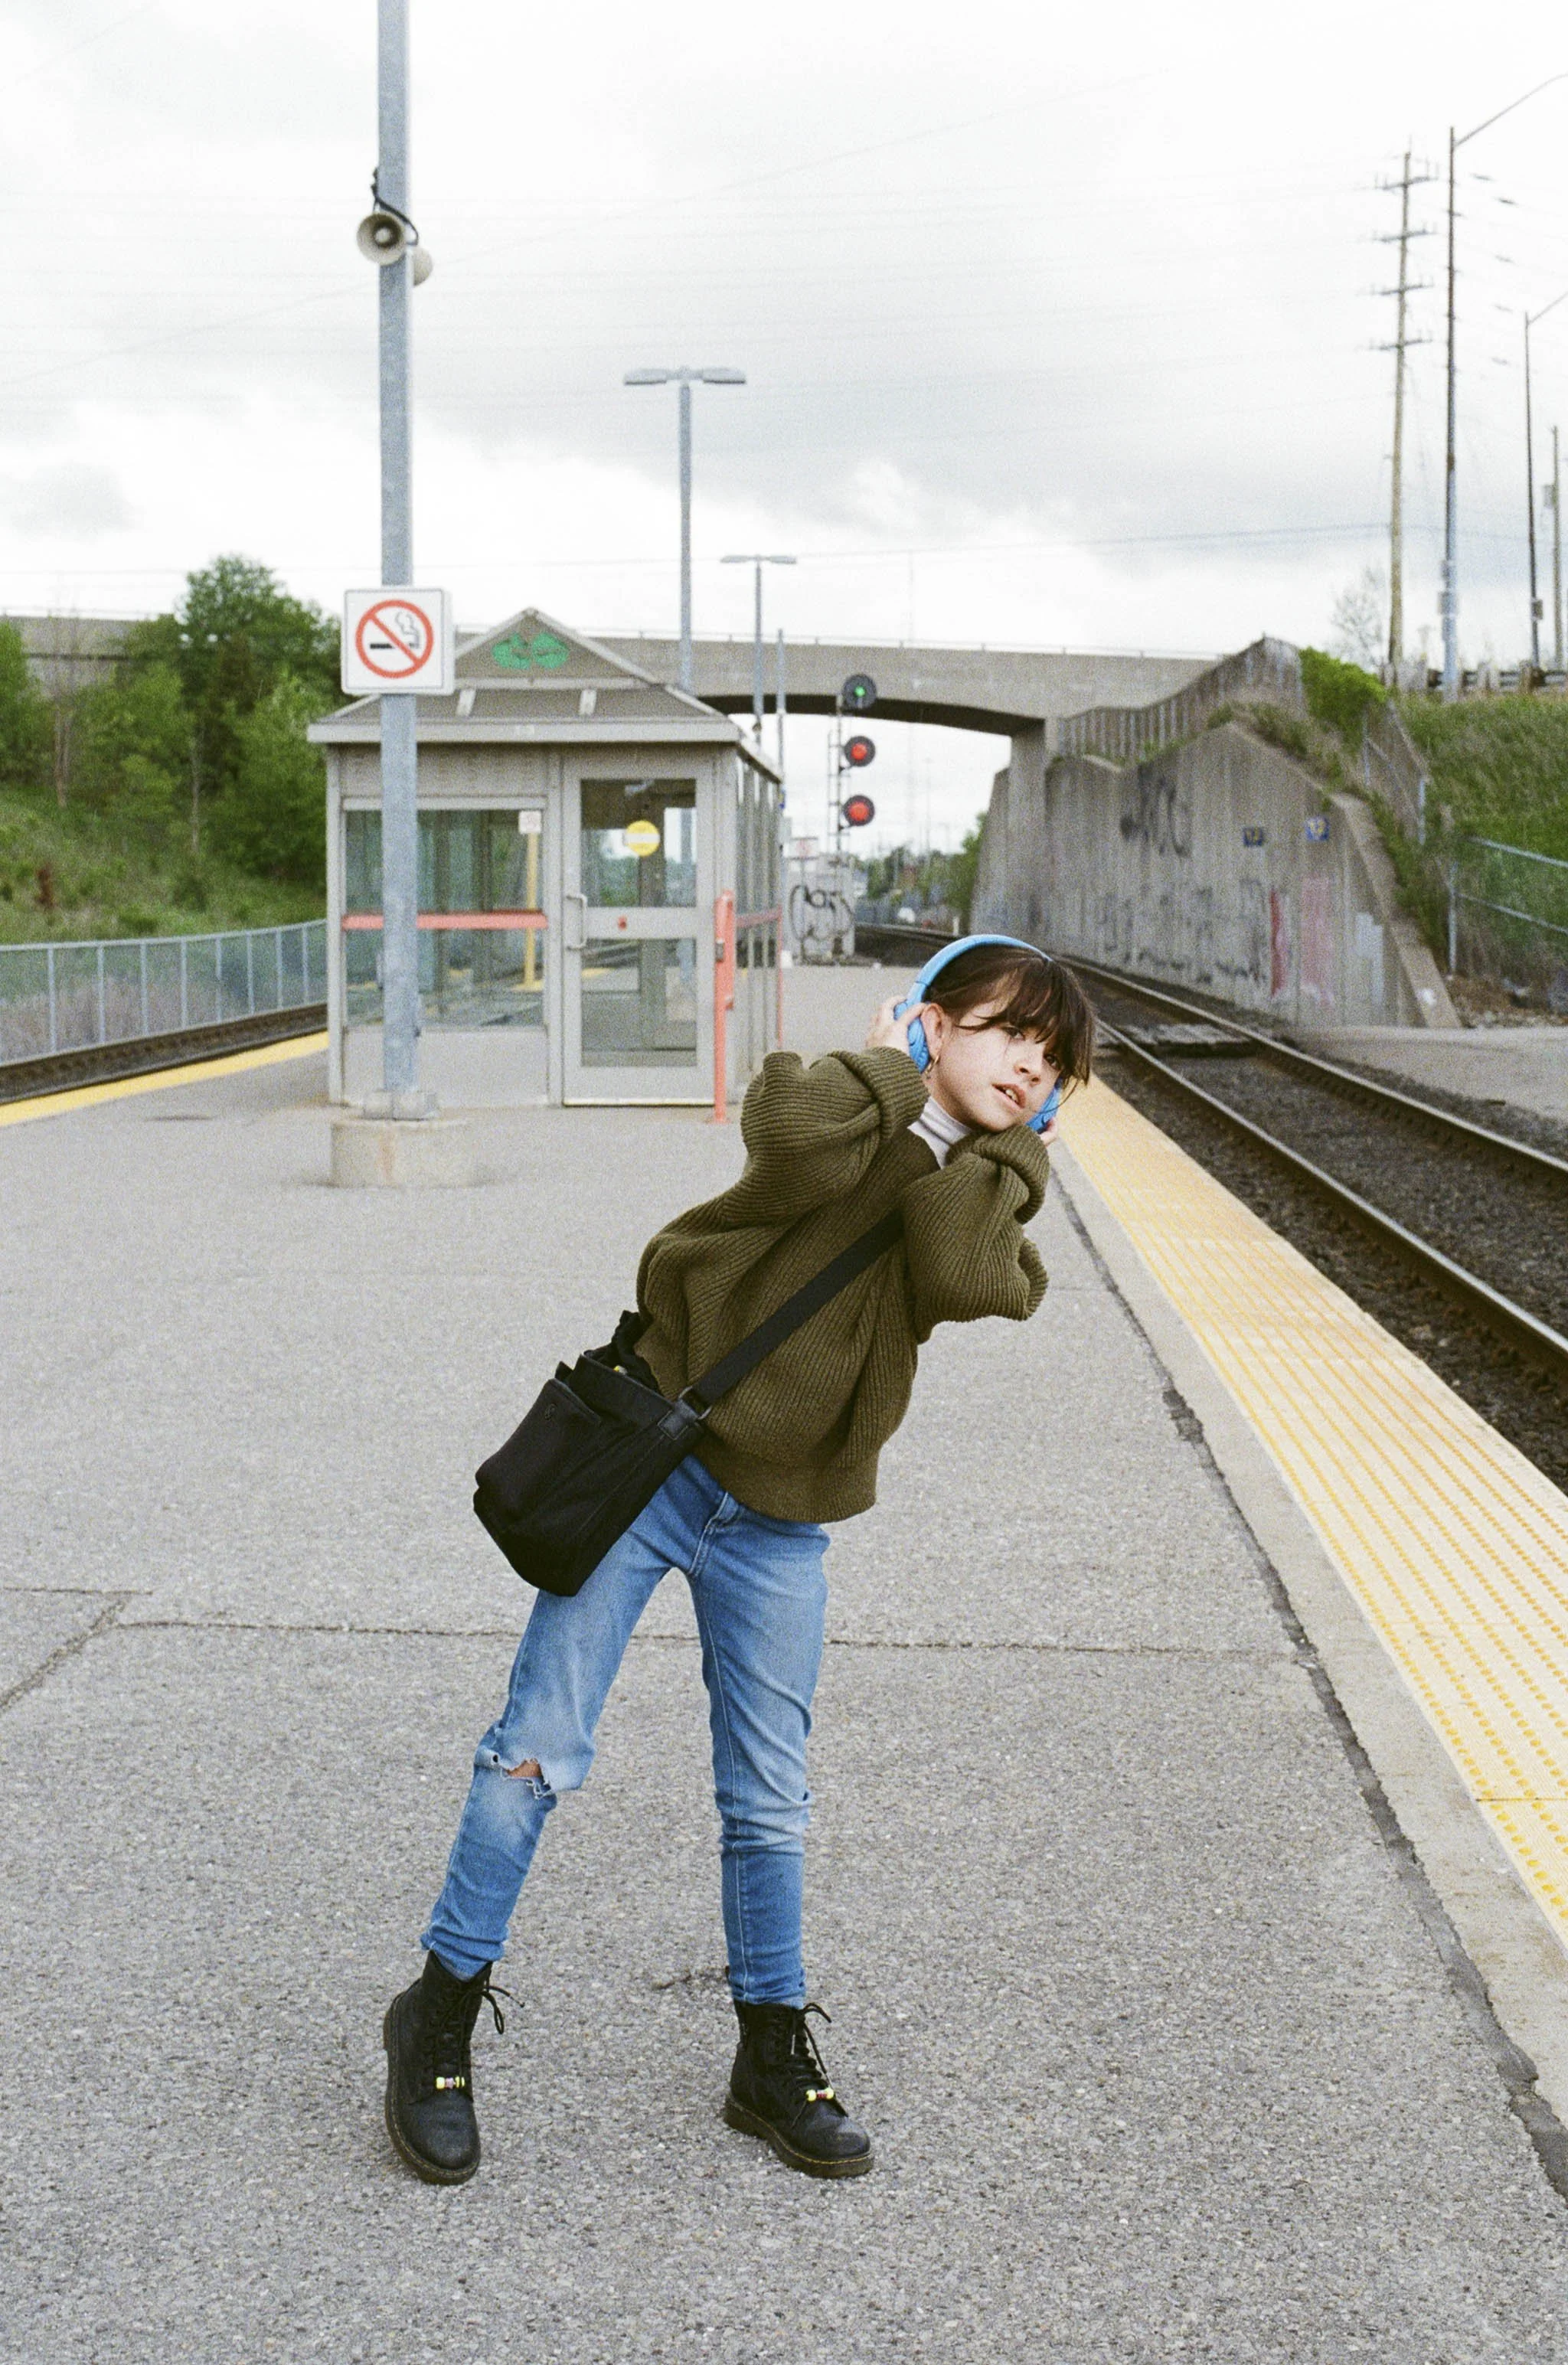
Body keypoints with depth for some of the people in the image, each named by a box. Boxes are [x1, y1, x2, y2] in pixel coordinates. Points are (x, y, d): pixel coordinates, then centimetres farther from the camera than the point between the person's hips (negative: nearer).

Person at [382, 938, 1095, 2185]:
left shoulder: (992, 1182, 7)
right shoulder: (852, 1106, -6)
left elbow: (965, 1283, -17)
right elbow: (796, 1135, -32)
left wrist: (971, 1142, -10)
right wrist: (896, 1074, -16)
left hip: (782, 1520, 4)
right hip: (651, 1460, -4)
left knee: (771, 1797, 11)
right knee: (542, 1746, -3)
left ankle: (775, 2053, 26)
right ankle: (444, 2004, 13)